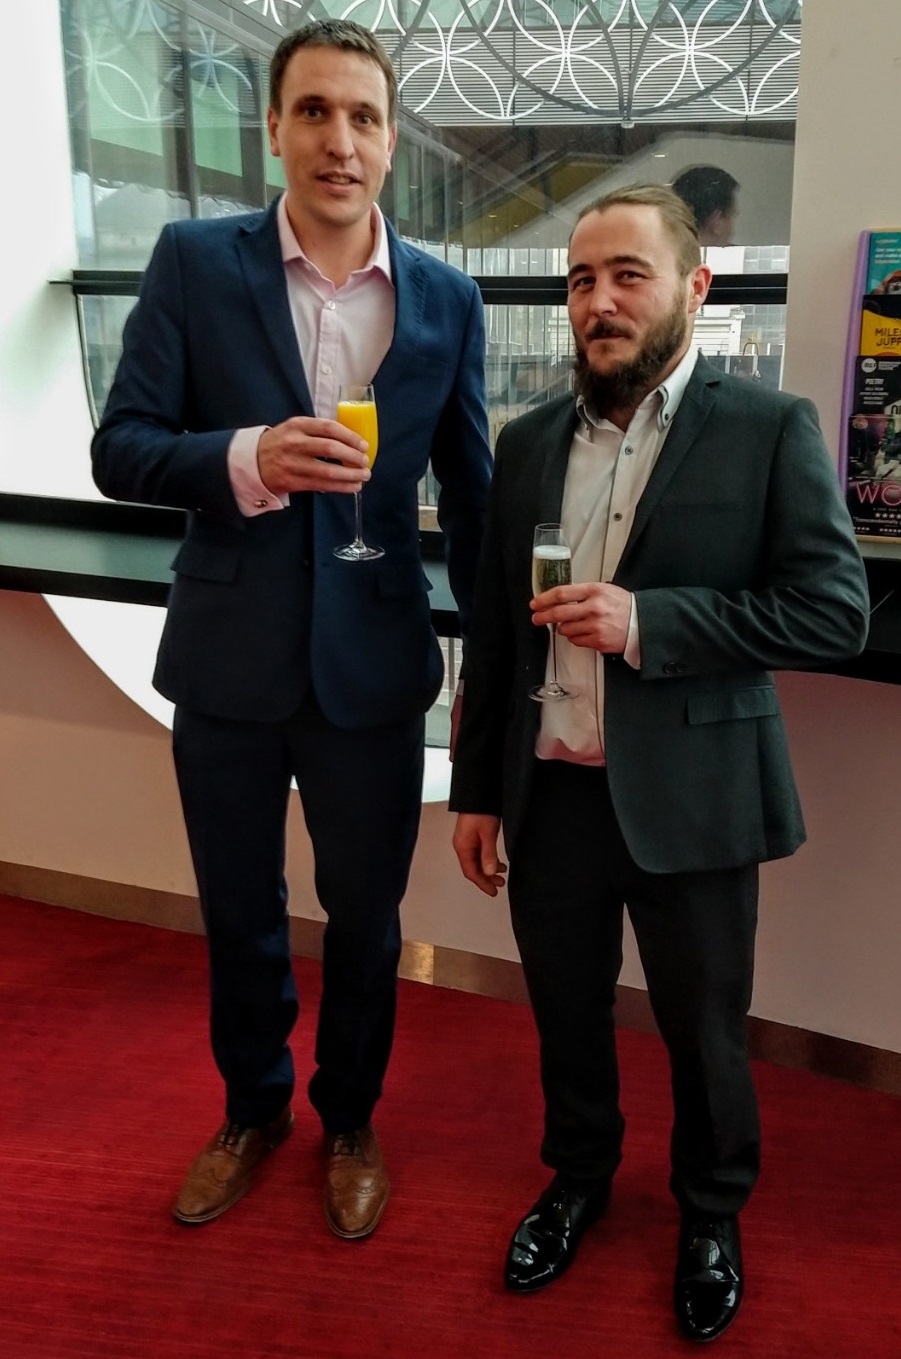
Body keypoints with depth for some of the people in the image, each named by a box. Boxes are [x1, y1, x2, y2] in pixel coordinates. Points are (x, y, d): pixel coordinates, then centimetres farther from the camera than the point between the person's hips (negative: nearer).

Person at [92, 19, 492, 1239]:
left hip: (374, 666, 1)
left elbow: (469, 490, 5)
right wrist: (246, 460, -26)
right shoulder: (194, 263, -3)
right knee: (238, 915, 18)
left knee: (364, 917, 15)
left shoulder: (446, 299, 0)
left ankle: (349, 1121, 41)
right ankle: (252, 1108, 44)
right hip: (228, 661, 0)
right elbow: (120, 450, -7)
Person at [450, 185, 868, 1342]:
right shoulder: (528, 442, 5)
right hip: (549, 795, 4)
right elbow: (492, 630, 8)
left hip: (688, 800, -3)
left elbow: (834, 608, -13)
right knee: (565, 1016, 20)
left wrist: (648, 620, -23)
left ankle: (710, 1214, 43)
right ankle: (578, 1177, 47)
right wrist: (477, 789, 8)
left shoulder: (770, 430, -6)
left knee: (703, 1034, 15)